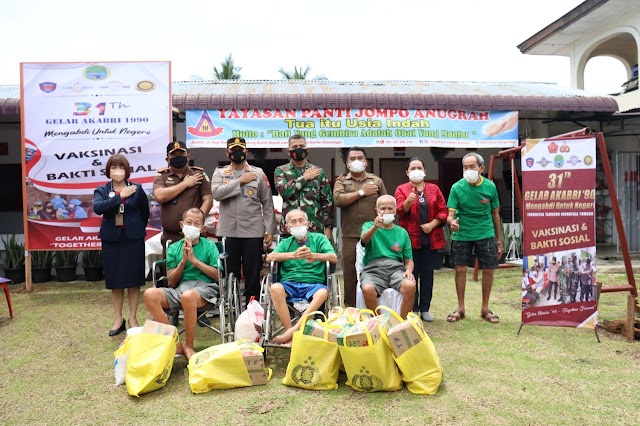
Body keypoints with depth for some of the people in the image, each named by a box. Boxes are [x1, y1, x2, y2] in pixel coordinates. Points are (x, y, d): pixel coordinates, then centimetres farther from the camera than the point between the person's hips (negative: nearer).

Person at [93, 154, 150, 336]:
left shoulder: (137, 189, 1)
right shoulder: (101, 190, 3)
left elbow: (145, 212, 12)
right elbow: (97, 208, -17)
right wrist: (120, 196, -22)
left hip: (133, 239, -1)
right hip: (111, 239, 1)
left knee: (134, 279, 4)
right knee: (115, 280, 7)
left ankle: (133, 318, 17)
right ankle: (118, 319, 20)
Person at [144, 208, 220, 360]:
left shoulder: (209, 245, 10)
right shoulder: (173, 248, 15)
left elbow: (218, 276, 1)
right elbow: (171, 283, 10)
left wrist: (194, 260, -5)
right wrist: (183, 261, -3)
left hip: (204, 287, -3)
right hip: (179, 288, 4)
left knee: (188, 296, -39)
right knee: (150, 294, -25)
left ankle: (188, 347, -17)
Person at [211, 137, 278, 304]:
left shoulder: (258, 173, 5)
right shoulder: (220, 173, 9)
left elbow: (267, 203, 3)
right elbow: (216, 192, -12)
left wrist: (270, 230, -2)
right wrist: (240, 181, -10)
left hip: (253, 231, -1)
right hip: (227, 231, 1)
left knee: (253, 273, 5)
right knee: (229, 273, 8)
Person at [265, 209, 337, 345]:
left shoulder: (319, 239, 12)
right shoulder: (286, 243, 17)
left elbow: (334, 258, -4)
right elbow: (269, 257, -3)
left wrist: (313, 255, -24)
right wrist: (293, 255, -20)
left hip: (313, 284, -1)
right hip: (290, 284, 1)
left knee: (323, 293, -34)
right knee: (275, 288, -31)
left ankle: (292, 331, -31)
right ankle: (289, 331, -26)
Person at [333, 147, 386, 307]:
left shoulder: (376, 181, 12)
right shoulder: (341, 181, 10)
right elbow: (338, 199, -10)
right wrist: (361, 192, -6)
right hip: (350, 236, 0)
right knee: (350, 274, 3)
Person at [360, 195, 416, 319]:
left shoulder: (402, 232, 20)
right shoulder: (369, 226, 15)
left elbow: (409, 260, 19)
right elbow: (364, 239, -10)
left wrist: (409, 270, -5)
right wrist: (375, 227, -32)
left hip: (396, 268, 2)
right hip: (373, 268, -2)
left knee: (410, 285, -31)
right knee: (367, 289, -34)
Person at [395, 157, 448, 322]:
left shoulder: (434, 189, 11)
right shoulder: (401, 189, 4)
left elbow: (443, 211, 7)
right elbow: (400, 211, -10)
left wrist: (432, 224, -9)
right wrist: (408, 201, -30)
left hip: (431, 239, 2)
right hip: (410, 239, -2)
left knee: (427, 275, 7)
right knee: (412, 275, 2)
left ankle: (425, 309, 17)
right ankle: (413, 309, 11)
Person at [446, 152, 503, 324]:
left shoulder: (490, 186, -5)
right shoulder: (457, 187, -9)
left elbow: (495, 213, 6)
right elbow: (450, 213, -11)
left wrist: (499, 239, 9)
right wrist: (451, 222, -36)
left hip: (485, 234, 1)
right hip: (462, 234, -1)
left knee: (488, 270, 3)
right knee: (460, 269, 1)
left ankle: (485, 308, 22)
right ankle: (460, 308, 18)